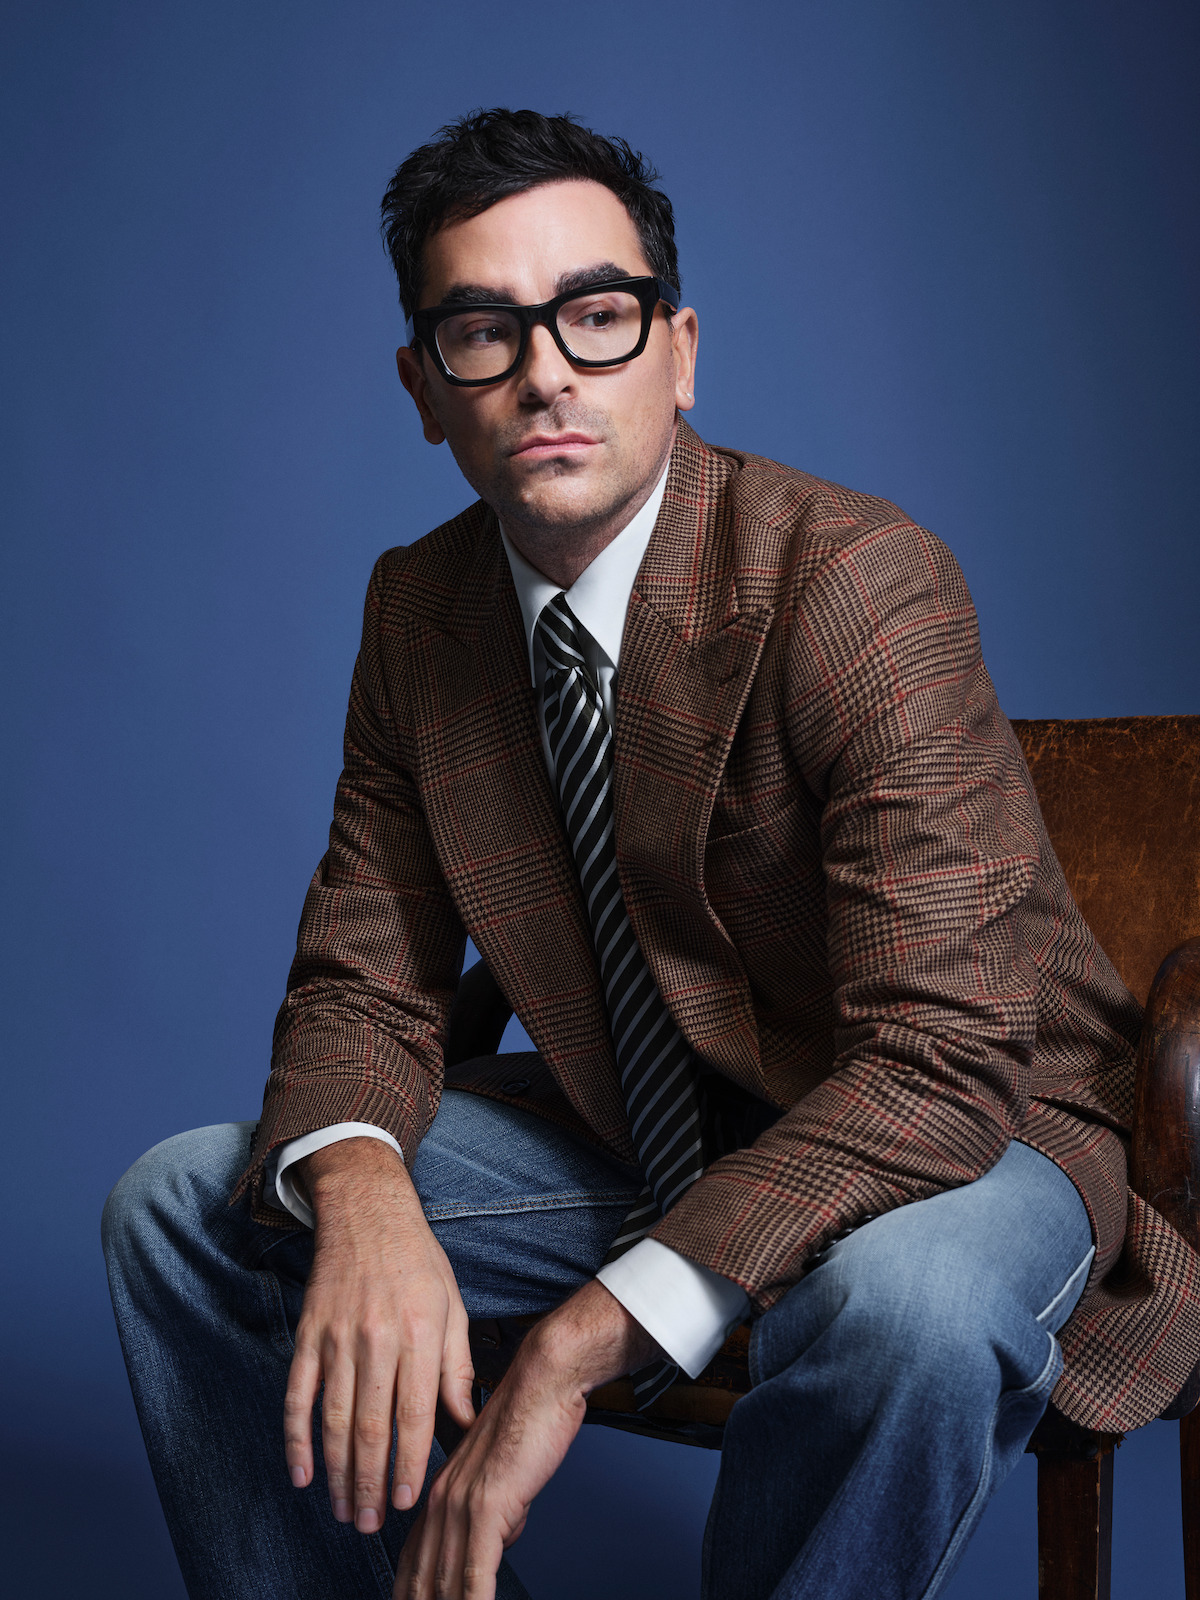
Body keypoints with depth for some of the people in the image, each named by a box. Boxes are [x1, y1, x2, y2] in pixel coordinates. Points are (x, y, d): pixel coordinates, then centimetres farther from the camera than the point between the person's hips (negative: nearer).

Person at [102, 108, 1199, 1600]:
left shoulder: (859, 581, -24)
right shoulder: (418, 608, -3)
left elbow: (943, 1062, -30)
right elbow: (364, 978, 0)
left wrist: (585, 1340, -37)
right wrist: (358, 1187, -26)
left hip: (959, 1130, -5)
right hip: (632, 1130, 6)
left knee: (907, 1299, -40)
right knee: (181, 1202, -4)